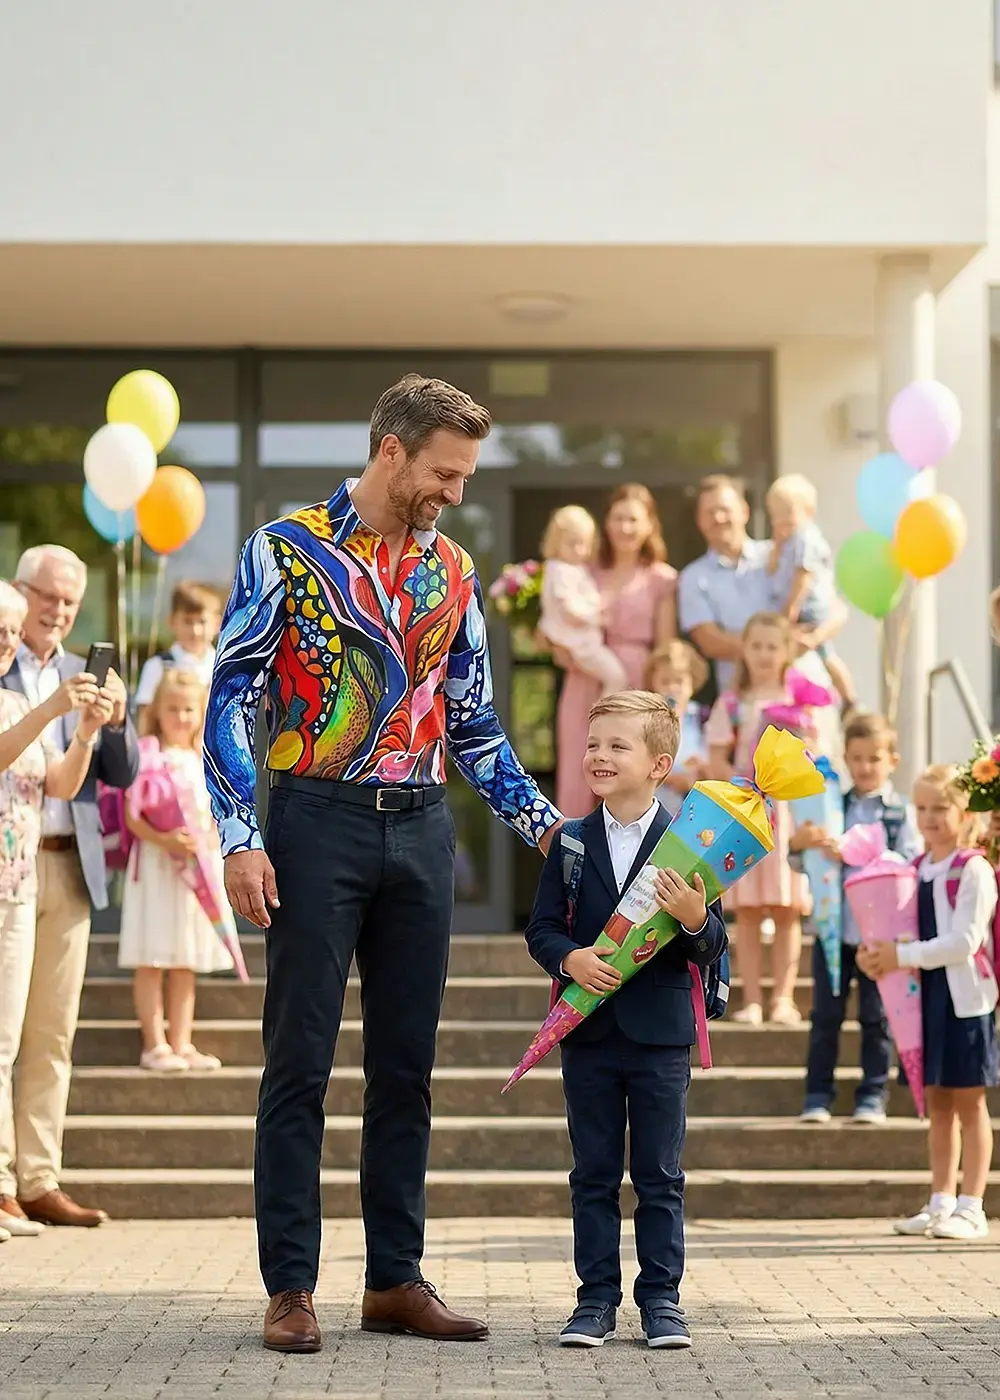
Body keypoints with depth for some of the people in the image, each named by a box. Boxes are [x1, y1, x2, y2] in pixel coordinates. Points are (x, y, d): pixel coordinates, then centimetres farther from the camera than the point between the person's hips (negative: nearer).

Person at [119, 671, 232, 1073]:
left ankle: (181, 1043, 14)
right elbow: (132, 816, -11)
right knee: (151, 960, -4)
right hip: (155, 865, -6)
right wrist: (164, 840, -26)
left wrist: (209, 844, -8)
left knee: (186, 963, 9)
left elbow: (216, 820, 14)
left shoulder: (205, 762, 14)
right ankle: (155, 1045, 0)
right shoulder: (146, 754, -3)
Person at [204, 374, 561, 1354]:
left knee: (406, 1063, 8)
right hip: (318, 821, -5)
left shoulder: (452, 571, 12)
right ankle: (290, 1288, 5)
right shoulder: (287, 549, -3)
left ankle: (395, 1279, 16)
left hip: (420, 830, 5)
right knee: (301, 1061, -1)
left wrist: (543, 823, 10)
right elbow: (232, 697, -6)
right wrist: (240, 838, -15)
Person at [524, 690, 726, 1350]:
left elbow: (711, 948, -4)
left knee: (661, 1176, 5)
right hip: (589, 1034, 2)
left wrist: (696, 918, -25)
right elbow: (542, 928, 3)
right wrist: (570, 958, -17)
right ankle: (597, 1299, 14)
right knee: (594, 1175, 8)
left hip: (661, 1034, -2)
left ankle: (661, 1298, 13)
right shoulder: (572, 843, 4)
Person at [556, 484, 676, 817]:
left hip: (637, 686, -2)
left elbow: (667, 650, 4)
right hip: (585, 687, 2)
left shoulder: (661, 579, 5)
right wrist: (562, 650, -5)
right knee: (577, 781, 0)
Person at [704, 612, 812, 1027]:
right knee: (748, 911, -1)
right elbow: (717, 761, 0)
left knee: (787, 909, -1)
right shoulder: (731, 702, 5)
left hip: (790, 809, 0)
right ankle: (751, 999, 1)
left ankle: (784, 997, 1)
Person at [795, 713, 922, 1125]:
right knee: (825, 1015, 6)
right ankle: (818, 1095, 12)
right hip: (832, 926, 2)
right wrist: (797, 843, -15)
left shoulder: (902, 813, -1)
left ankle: (872, 1095, 14)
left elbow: (907, 867, -14)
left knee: (876, 1018, 5)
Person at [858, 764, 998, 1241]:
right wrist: (877, 957, -4)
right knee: (938, 1102, 11)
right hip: (928, 995, 7)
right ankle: (941, 1204, 18)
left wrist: (901, 956, -20)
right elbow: (907, 935, 16)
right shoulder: (916, 871, 10)